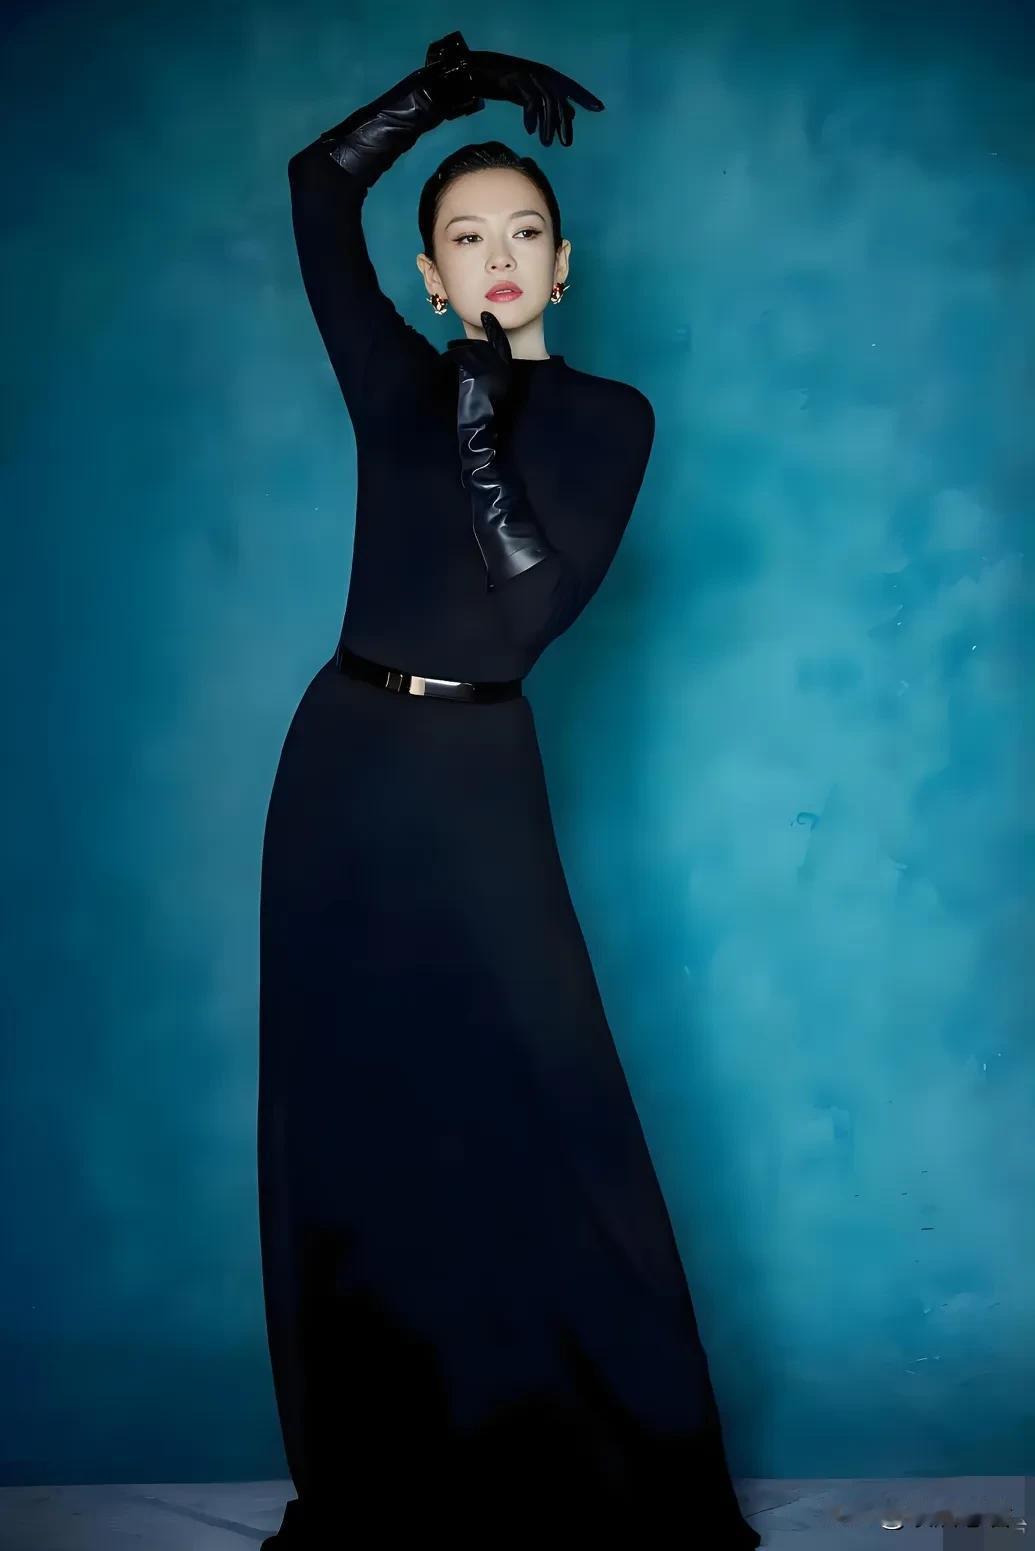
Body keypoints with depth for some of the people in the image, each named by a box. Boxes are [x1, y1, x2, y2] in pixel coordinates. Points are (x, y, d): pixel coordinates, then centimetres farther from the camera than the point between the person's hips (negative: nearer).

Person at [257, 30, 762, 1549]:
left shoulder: (605, 417, 2)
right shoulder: (399, 383, 8)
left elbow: (538, 599, -11)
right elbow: (319, 185, 6)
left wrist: (483, 423, -11)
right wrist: (457, 76, 4)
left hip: (471, 787, -3)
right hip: (341, 772, 3)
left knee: (547, 1131, -4)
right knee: (347, 1130, 8)